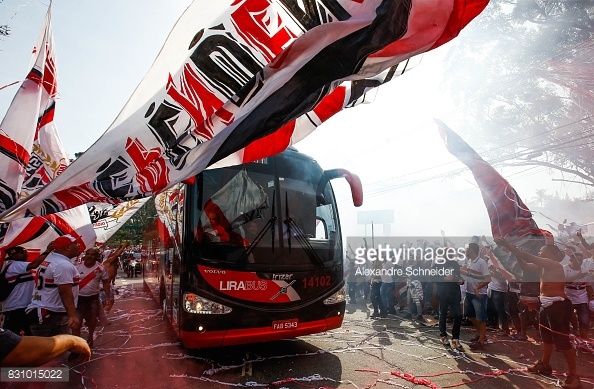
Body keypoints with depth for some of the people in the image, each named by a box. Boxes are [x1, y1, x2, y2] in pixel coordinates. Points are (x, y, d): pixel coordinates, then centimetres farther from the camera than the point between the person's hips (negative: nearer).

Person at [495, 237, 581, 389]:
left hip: (558, 305, -10)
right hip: (547, 305, 10)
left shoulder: (553, 264, -16)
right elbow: (525, 264, 11)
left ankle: (573, 375, 7)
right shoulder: (544, 266, 10)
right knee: (546, 337, 20)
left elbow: (528, 257, -23)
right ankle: (544, 365, 33)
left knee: (561, 340, -4)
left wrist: (507, 244, -24)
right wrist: (513, 251, -2)